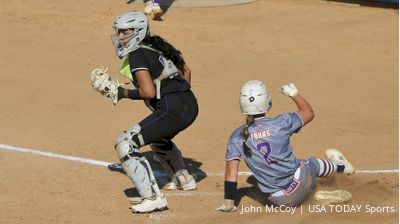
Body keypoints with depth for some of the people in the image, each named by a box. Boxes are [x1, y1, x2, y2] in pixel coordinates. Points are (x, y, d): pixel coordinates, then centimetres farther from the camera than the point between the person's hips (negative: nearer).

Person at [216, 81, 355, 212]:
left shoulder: (237, 138, -8)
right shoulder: (281, 123, -13)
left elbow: (231, 173, -9)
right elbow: (309, 113, 4)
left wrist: (228, 204, -2)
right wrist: (294, 93, 18)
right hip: (299, 185, -1)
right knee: (312, 163, 31)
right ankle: (339, 166, 54)